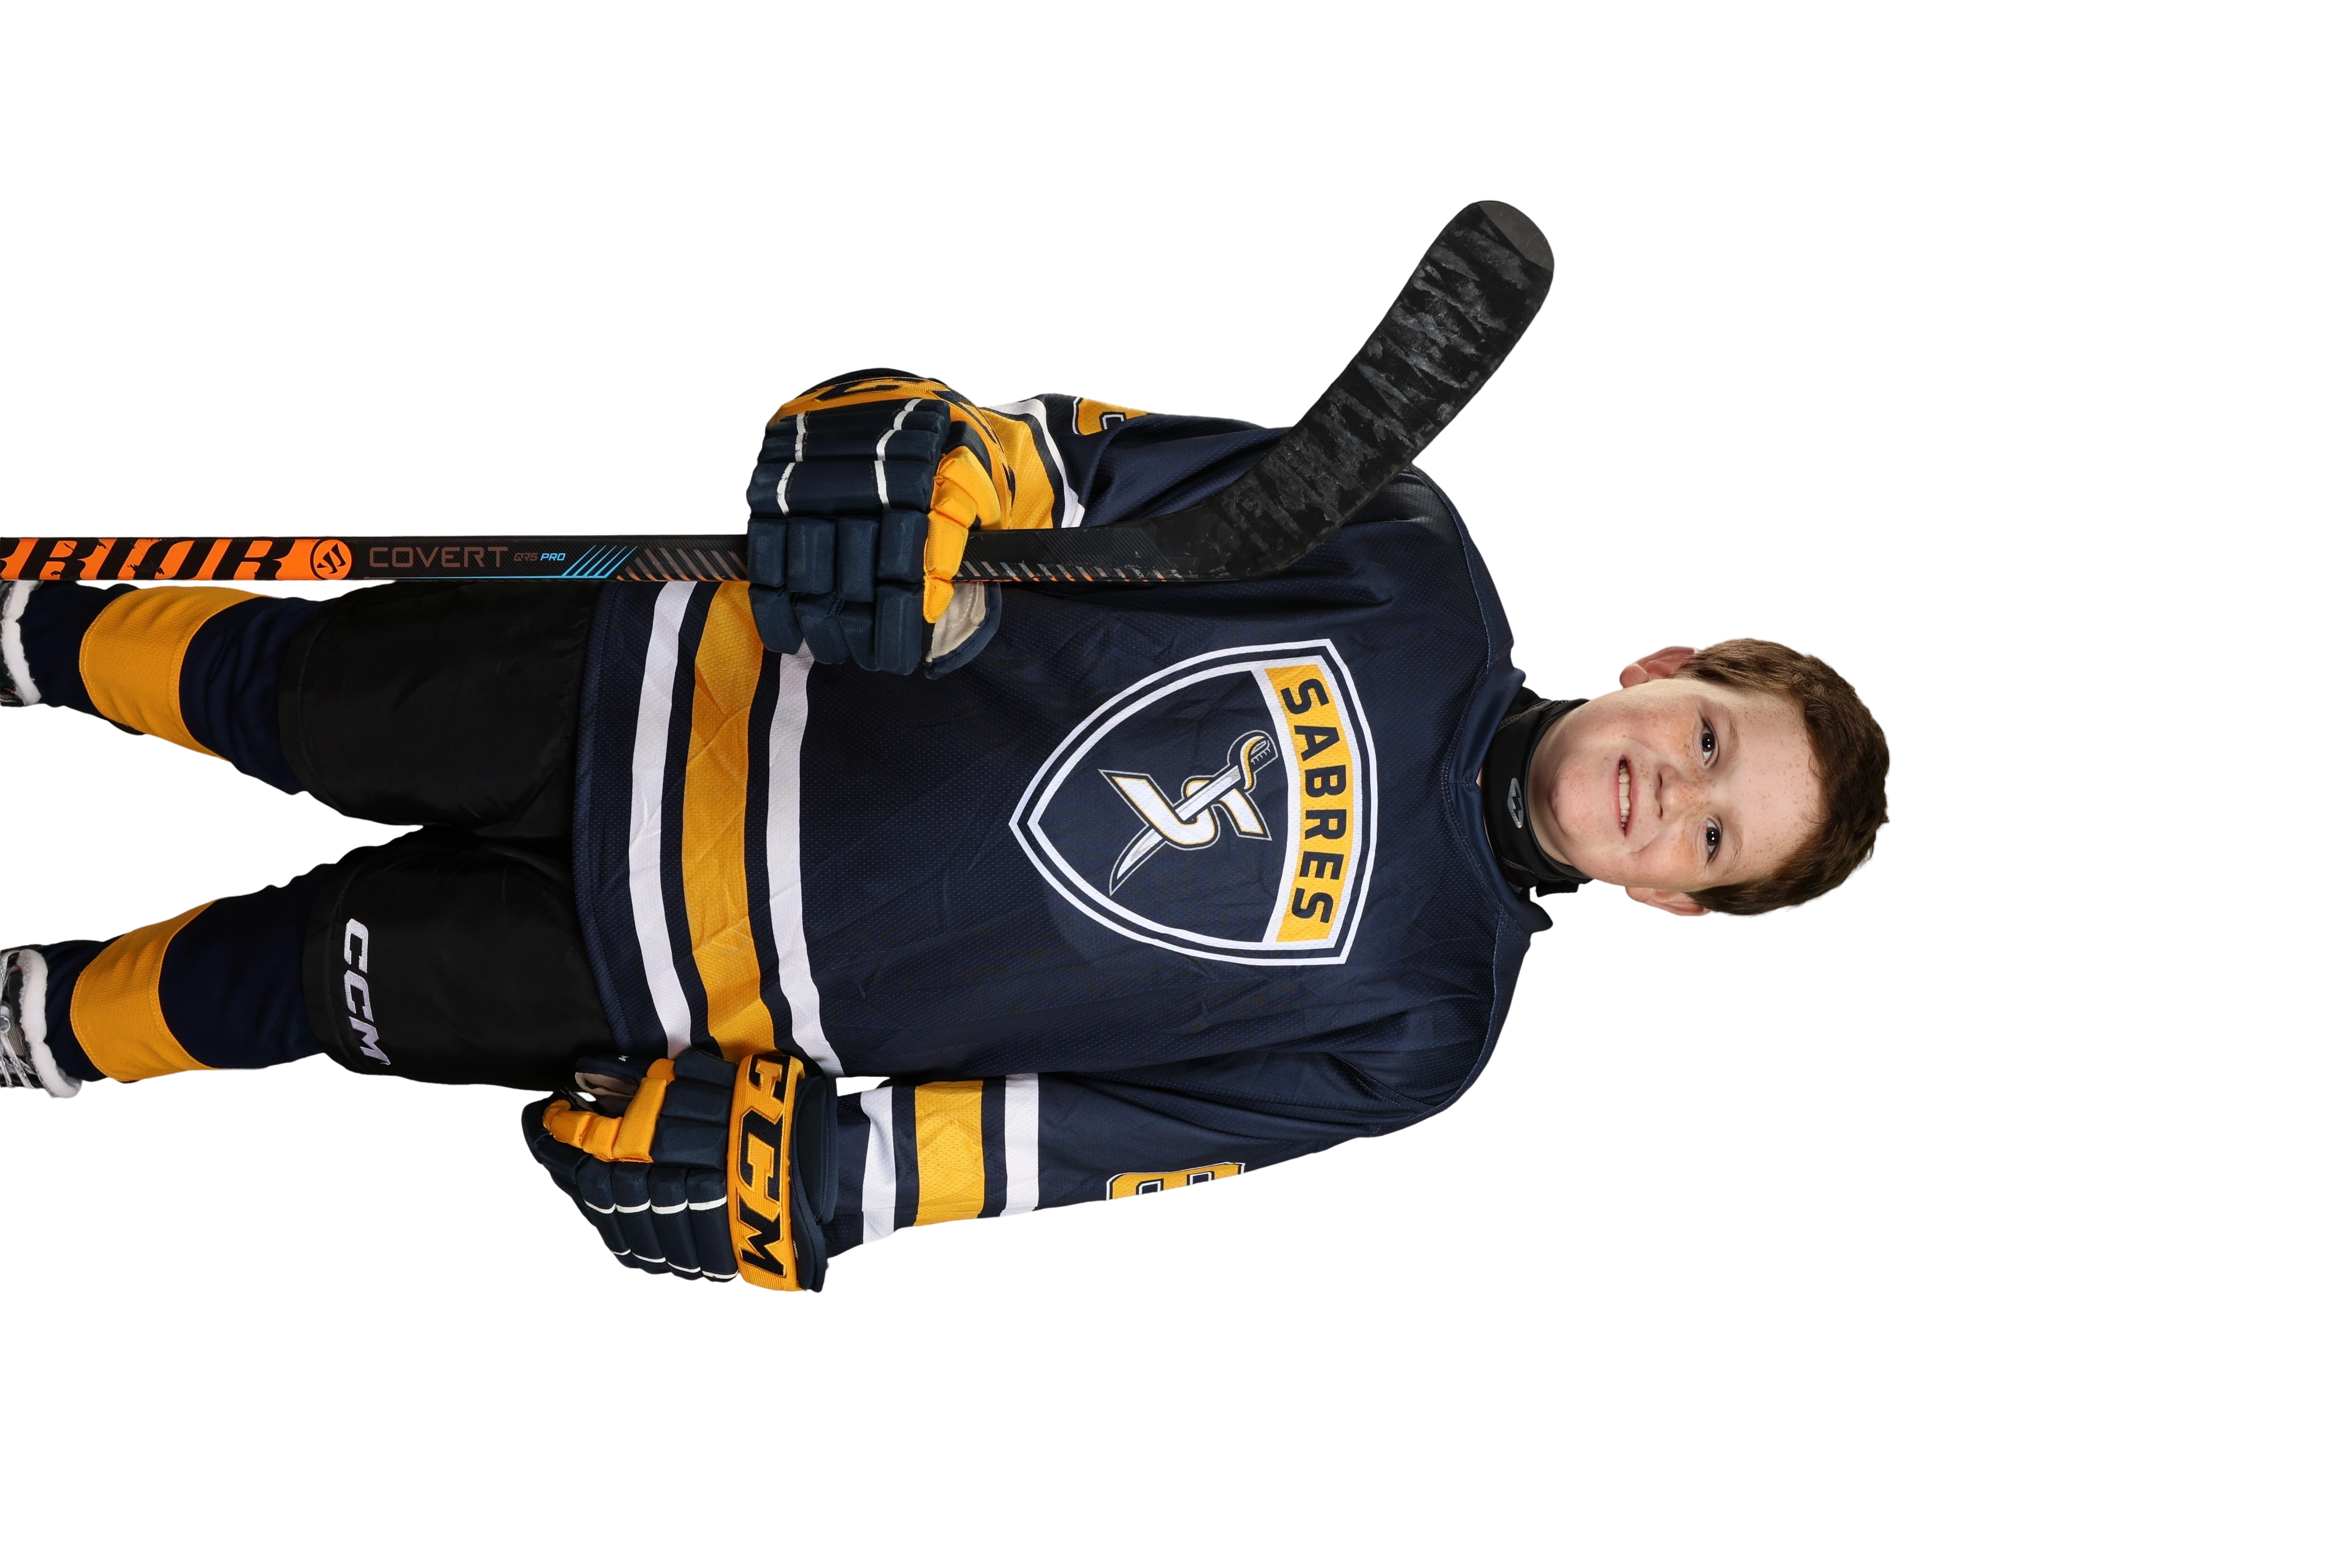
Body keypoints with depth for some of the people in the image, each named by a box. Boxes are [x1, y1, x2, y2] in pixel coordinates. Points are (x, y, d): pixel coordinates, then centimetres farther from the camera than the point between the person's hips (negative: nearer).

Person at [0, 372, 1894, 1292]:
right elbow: (1085, 455, -10)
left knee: (305, 983, 6)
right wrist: (931, 472, -31)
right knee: (295, 696, 8)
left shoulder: (1406, 1028, -12)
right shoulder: (1410, 568, -11)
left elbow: (1088, 1127, -10)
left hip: (708, 979, -1)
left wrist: (815, 1169, -16)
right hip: (713, 698, 1)